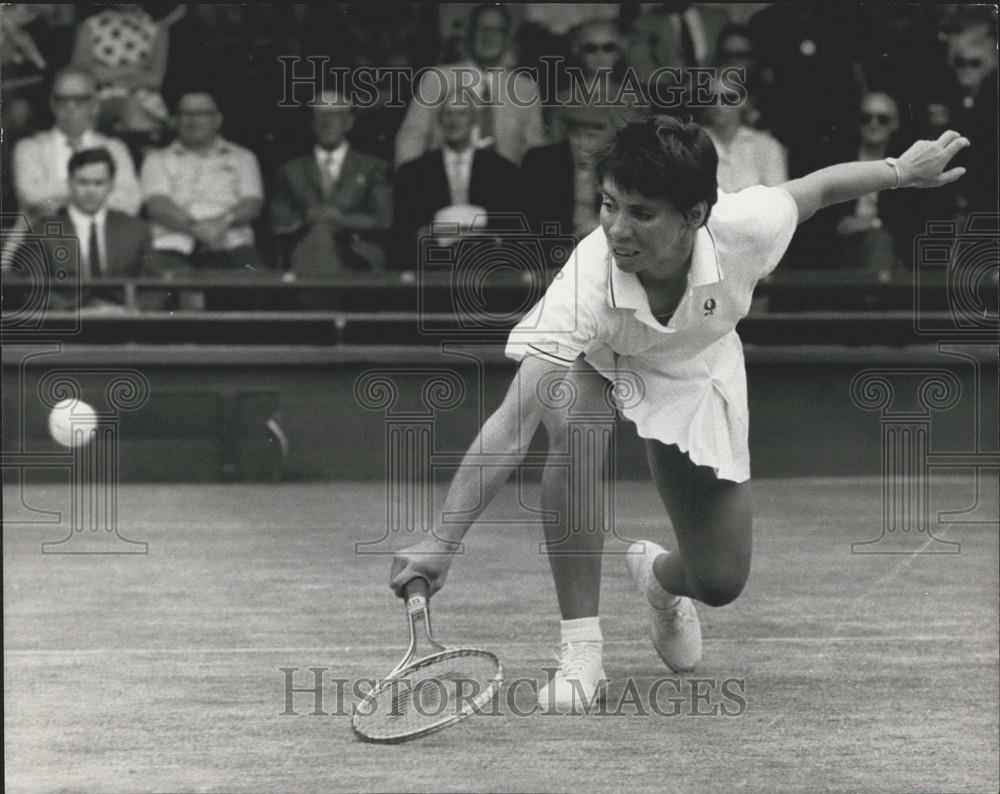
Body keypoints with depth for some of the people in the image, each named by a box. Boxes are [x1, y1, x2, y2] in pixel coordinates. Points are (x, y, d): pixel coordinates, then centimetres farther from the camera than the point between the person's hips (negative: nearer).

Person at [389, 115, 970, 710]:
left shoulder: (744, 228, -37)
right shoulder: (589, 282, -43)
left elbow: (814, 190, -12)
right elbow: (512, 426, -45)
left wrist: (901, 171, 1)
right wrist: (441, 543, -52)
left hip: (699, 376, 2)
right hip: (596, 367, -2)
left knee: (720, 583, -1)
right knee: (574, 417, -39)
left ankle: (660, 575, 41)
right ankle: (581, 651, -26)